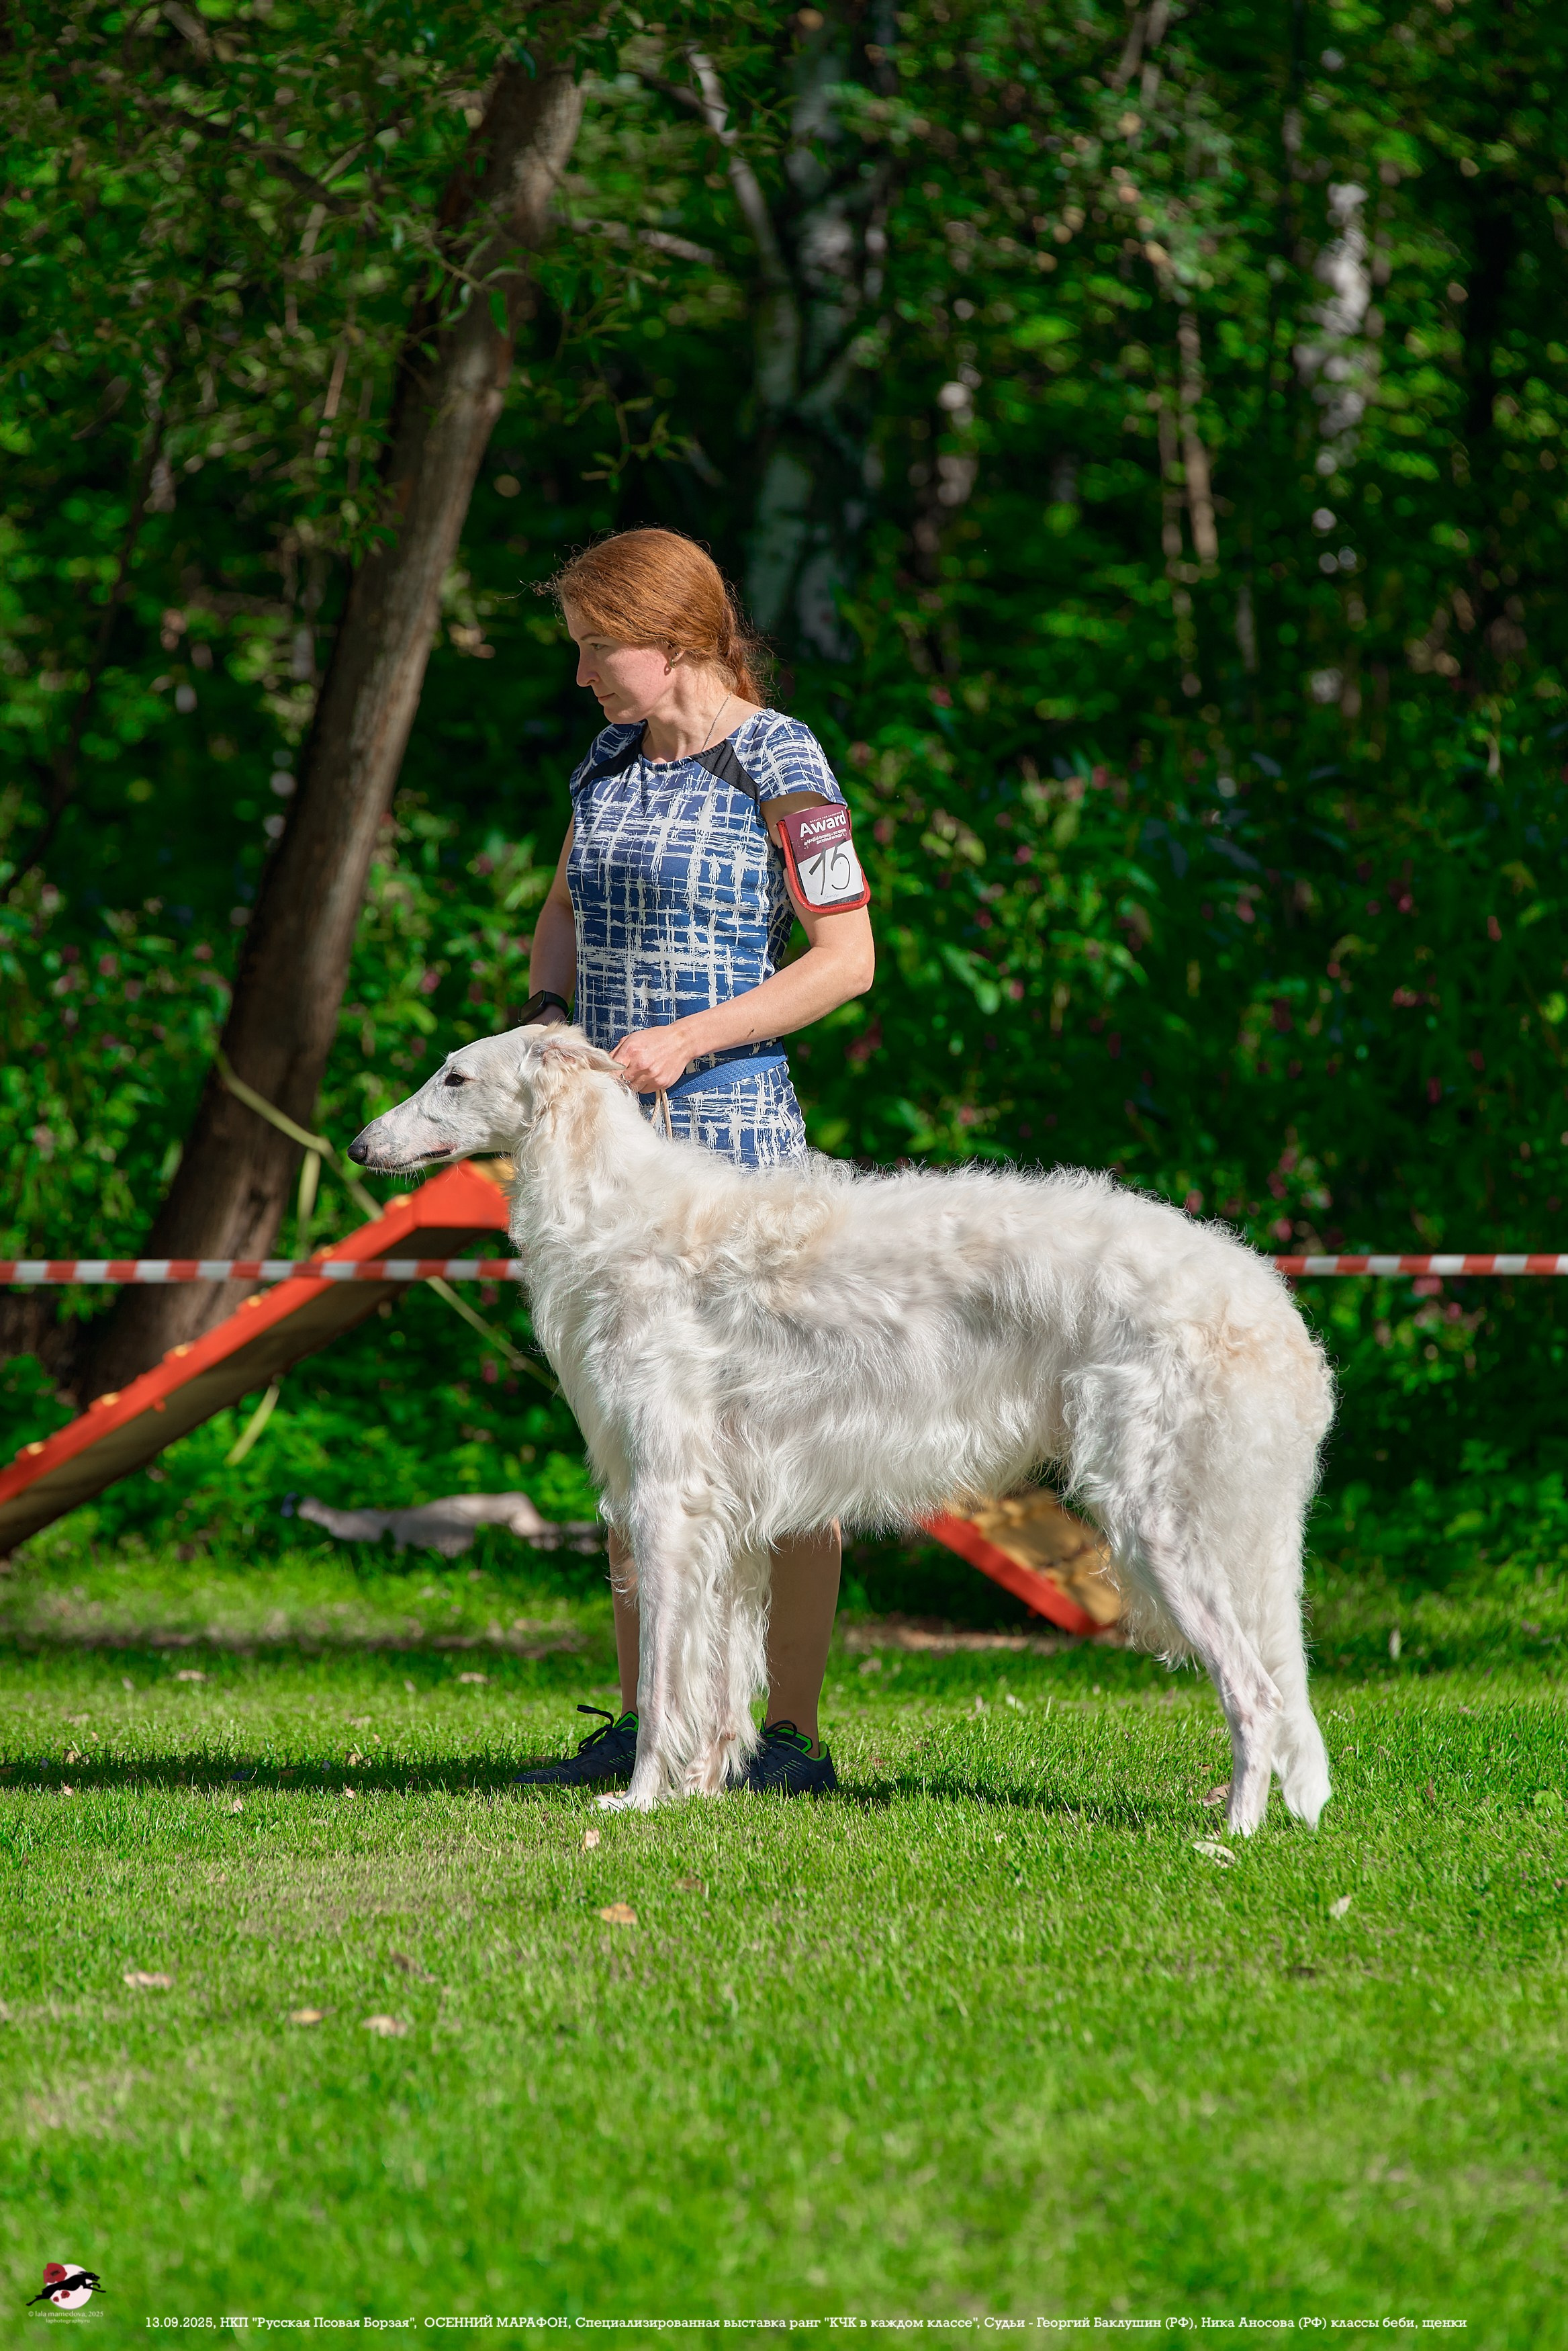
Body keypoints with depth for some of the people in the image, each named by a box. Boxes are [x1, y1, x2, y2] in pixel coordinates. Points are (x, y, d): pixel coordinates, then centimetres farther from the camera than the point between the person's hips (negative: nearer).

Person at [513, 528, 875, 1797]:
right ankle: (641, 1725, 17)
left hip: (730, 1123, -8)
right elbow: (564, 911, 25)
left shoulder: (778, 762, -10)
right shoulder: (612, 759, 12)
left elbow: (849, 957, -12)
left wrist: (689, 1037, -18)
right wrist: (547, 1010, 4)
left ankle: (796, 1731, 2)